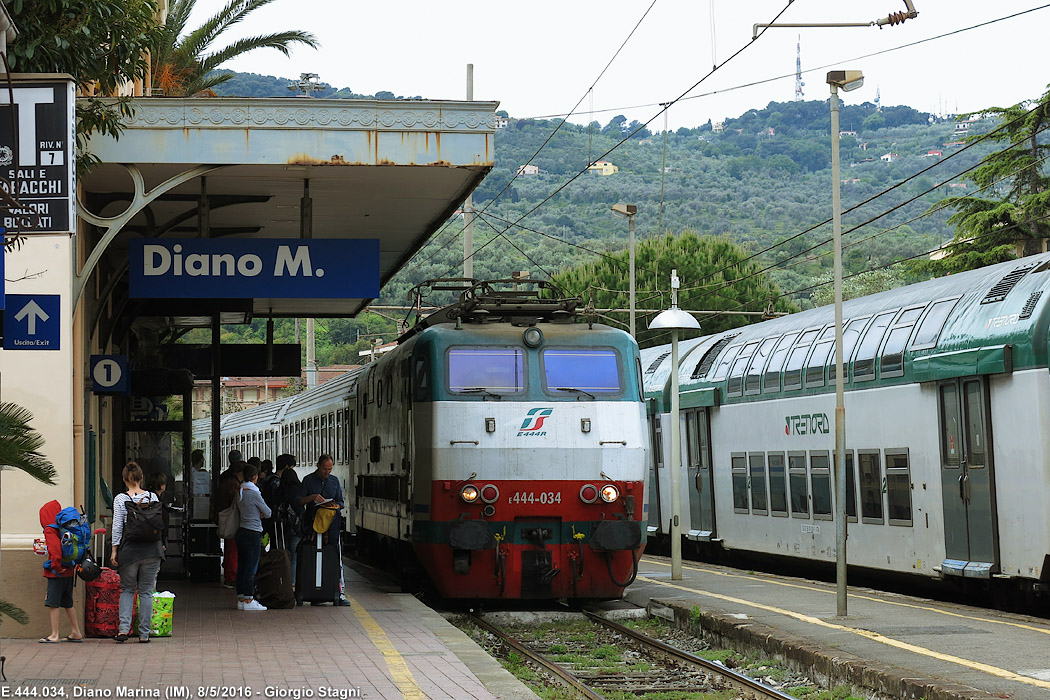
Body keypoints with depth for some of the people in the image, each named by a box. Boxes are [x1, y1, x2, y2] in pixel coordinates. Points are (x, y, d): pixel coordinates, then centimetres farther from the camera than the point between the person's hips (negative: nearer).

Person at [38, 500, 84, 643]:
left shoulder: (50, 530, -12)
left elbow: (55, 547, -28)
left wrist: (56, 566, -20)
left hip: (56, 573, -8)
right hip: (69, 571, 8)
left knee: (52, 603, -3)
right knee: (67, 604, 15)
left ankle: (54, 635, -3)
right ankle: (76, 633, 19)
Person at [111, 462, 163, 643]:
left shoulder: (120, 499, -4)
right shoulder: (152, 496, 2)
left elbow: (117, 526, -6)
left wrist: (114, 550, -1)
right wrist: (161, 544, 19)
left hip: (129, 548, -1)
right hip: (151, 549, 1)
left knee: (127, 589, 12)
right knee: (146, 591, 8)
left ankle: (124, 628, -4)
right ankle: (144, 633, 8)